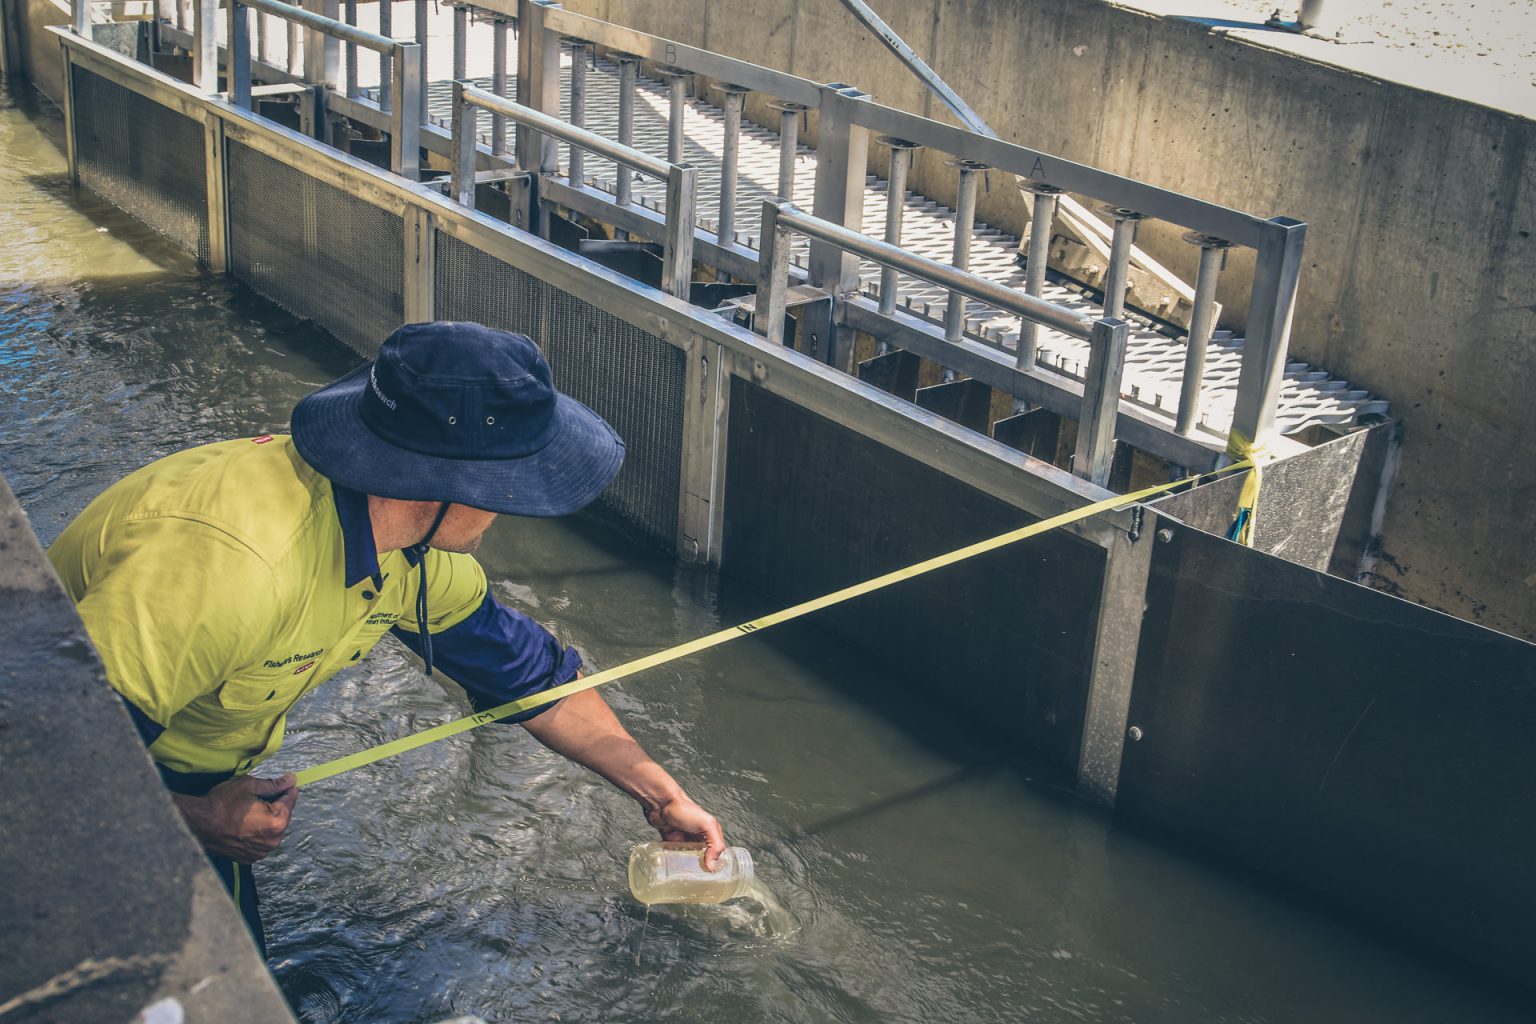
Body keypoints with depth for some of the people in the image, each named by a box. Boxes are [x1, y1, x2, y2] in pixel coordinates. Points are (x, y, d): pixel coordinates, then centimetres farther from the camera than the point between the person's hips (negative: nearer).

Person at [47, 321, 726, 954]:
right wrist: (193, 816, -25)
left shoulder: (420, 546, -13)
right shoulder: (225, 563, -43)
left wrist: (659, 793, 4)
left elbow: (528, 671, 0)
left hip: (195, 783, 7)